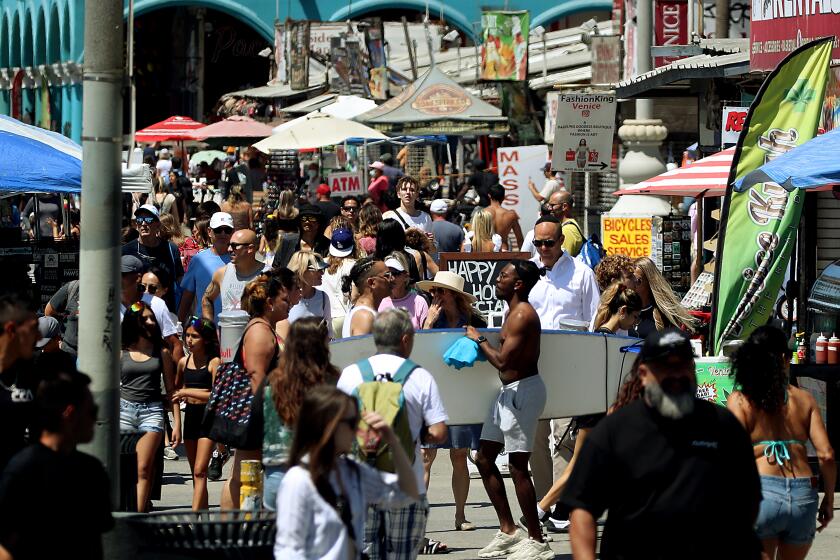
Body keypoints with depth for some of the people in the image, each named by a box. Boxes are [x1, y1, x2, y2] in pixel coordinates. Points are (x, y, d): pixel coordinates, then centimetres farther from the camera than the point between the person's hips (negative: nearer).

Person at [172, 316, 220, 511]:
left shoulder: (214, 362, -8)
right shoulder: (184, 362, 10)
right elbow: (177, 387, 28)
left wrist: (188, 392, -13)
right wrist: (177, 396, 7)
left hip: (208, 416, -7)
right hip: (190, 415, 7)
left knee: (200, 471, -14)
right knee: (195, 473, 9)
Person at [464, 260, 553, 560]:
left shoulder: (522, 315, -18)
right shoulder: (514, 312, 14)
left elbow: (503, 360, -25)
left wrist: (479, 339, -12)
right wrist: (481, 345, 5)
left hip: (524, 389, -11)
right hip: (510, 391, 11)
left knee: (518, 466, -9)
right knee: (484, 459, 14)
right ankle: (508, 530, 20)